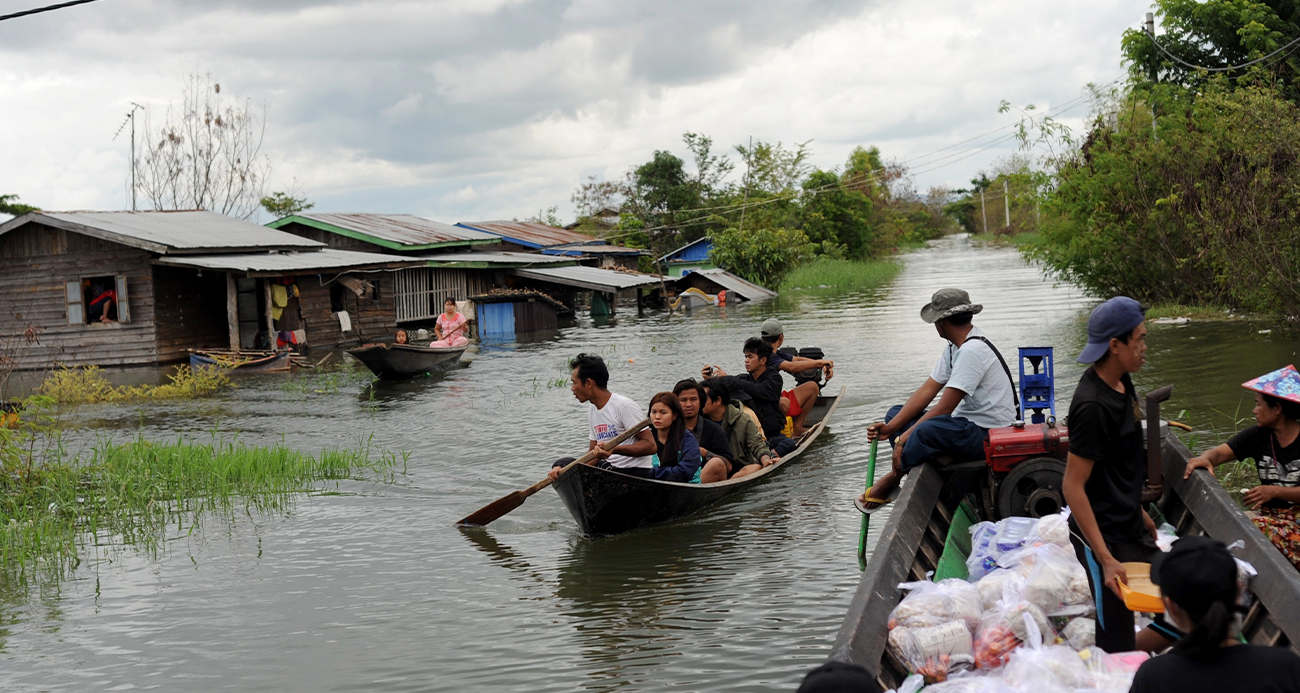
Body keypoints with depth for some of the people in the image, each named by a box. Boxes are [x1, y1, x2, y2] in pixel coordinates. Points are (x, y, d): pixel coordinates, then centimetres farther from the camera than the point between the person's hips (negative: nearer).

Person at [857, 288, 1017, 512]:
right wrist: (890, 428, -2)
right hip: (967, 425, 11)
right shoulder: (954, 348, 11)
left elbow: (944, 408, -24)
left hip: (989, 435, -11)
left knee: (928, 429, -37)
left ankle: (892, 478, -10)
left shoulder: (972, 351, -21)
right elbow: (927, 391, 8)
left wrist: (905, 437, -19)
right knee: (896, 413, 10)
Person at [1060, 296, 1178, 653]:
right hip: (1103, 538, -9)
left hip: (1131, 528, 10)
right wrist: (1106, 560, -24)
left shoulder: (1121, 383, 6)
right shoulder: (1093, 406, -23)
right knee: (1117, 646, -4)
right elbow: (1073, 487, -22)